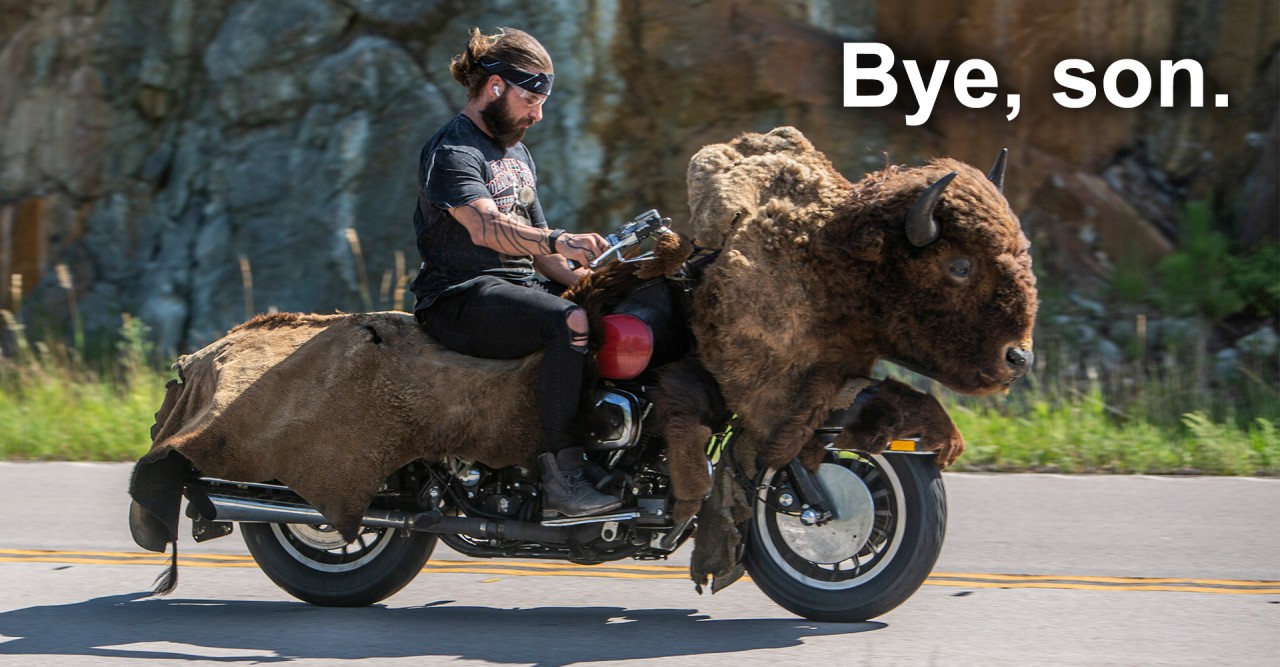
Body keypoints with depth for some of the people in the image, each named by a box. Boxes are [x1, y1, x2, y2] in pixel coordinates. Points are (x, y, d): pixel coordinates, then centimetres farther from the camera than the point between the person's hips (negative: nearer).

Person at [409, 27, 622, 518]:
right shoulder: (451, 151, -9)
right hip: (462, 298, -9)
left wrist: (581, 277, 4)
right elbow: (485, 228, -27)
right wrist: (557, 241, -43)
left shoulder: (517, 153, 21)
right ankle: (562, 476, -36)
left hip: (519, 289, 9)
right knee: (572, 323, -34)